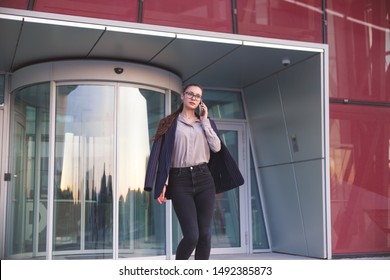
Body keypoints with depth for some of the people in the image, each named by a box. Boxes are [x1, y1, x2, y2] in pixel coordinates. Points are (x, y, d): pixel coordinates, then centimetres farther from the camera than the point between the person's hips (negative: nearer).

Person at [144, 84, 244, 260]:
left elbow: (217, 148, 0)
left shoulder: (206, 123, 17)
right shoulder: (170, 123, 7)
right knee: (191, 235, -10)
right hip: (180, 181, -3)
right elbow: (164, 155, 1)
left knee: (205, 234, 0)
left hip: (204, 179, 3)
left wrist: (205, 121, 2)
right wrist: (163, 183, -10)